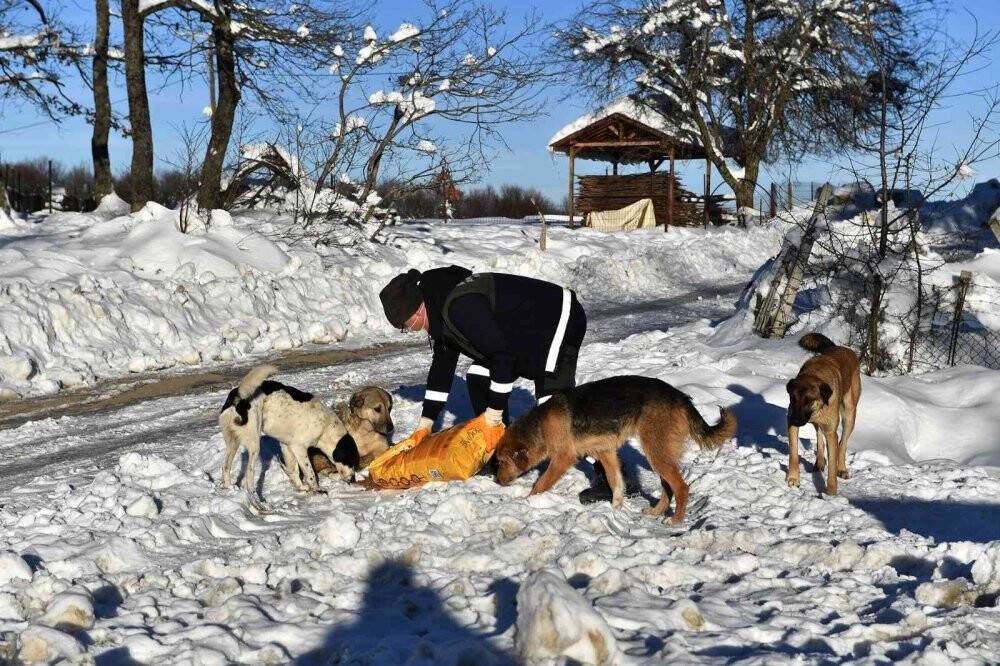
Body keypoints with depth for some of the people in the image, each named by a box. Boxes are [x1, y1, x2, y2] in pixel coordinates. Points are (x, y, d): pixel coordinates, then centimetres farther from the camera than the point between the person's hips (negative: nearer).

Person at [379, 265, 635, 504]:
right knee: (478, 377, 9)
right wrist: (428, 417, 18)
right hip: (529, 330, 11)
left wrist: (496, 405, -17)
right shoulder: (441, 308, 7)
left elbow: (501, 352, -26)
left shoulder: (458, 307, -27)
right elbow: (443, 362, 17)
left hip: (561, 321, -11)